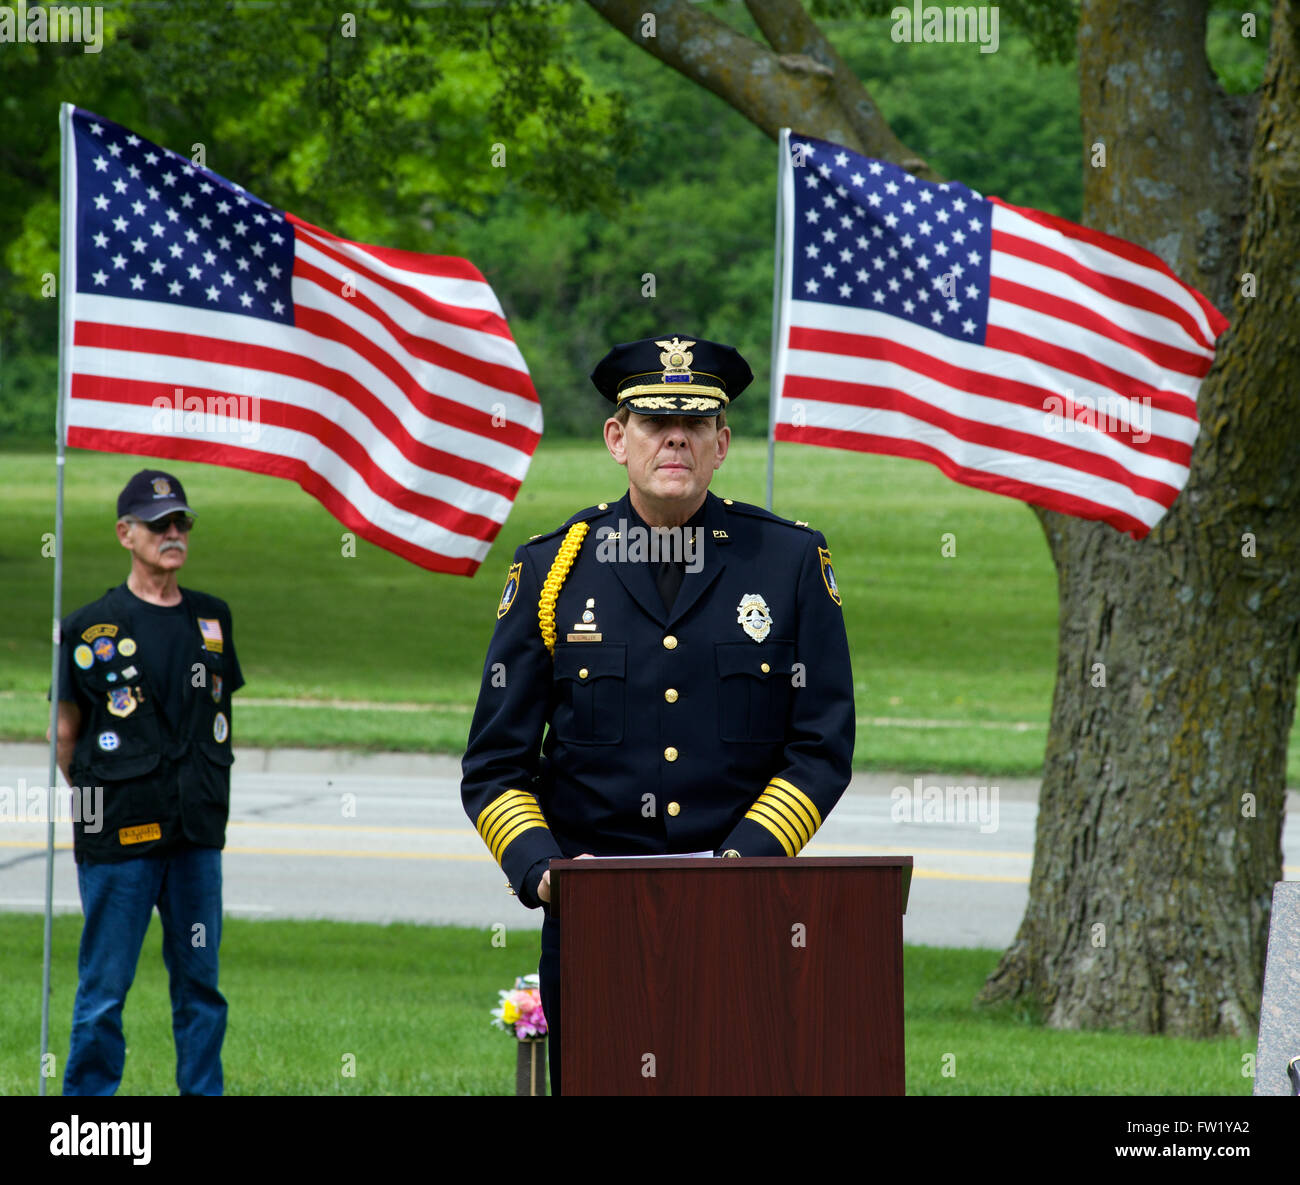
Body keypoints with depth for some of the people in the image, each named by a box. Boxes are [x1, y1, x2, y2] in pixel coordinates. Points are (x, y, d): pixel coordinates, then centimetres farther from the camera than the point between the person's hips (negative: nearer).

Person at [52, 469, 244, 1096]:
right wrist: (100, 799, 4)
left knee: (199, 984, 8)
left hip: (197, 833, 4)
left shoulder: (213, 620, 12)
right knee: (104, 990, -1)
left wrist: (204, 794, 14)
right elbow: (66, 733, 3)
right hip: (120, 836, -4)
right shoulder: (92, 627, -2)